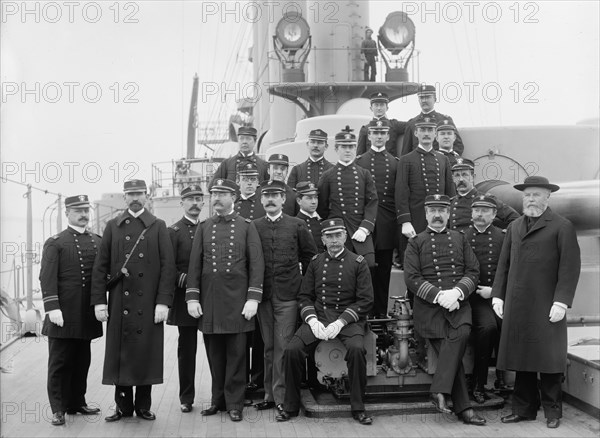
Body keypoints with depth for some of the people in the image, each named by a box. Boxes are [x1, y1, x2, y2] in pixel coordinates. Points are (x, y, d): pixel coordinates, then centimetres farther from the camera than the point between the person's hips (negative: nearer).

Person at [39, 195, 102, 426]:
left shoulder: (98, 241, 12)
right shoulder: (55, 243, -2)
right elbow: (47, 278, -9)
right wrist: (52, 308, -18)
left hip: (87, 314, 5)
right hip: (64, 314, -5)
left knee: (82, 361, 13)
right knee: (60, 361, 3)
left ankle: (77, 402, 26)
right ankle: (58, 409, 12)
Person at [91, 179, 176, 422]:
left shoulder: (158, 226, 6)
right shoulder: (113, 226, 9)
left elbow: (167, 266, 0)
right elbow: (101, 266, 6)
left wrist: (163, 302, -8)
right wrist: (99, 301, -2)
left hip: (148, 304, -1)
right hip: (119, 304, 1)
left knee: (147, 354, 4)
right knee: (120, 354, 4)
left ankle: (143, 405, 17)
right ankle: (123, 406, 17)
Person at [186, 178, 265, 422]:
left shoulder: (247, 226, 3)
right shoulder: (203, 228, 9)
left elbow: (256, 264, -1)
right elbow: (195, 264, 7)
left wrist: (253, 298, -9)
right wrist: (192, 298, -1)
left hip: (237, 301, -2)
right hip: (209, 301, 2)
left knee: (236, 355, 3)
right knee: (214, 355, 9)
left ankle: (235, 404, 13)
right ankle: (218, 400, 22)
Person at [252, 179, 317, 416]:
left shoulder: (297, 225, 2)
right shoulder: (253, 227, 6)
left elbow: (310, 255, 10)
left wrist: (301, 278, 9)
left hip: (287, 294, -2)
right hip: (263, 295, 2)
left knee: (282, 345, -3)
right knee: (268, 346, 9)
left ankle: (281, 396, 4)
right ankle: (269, 394, 17)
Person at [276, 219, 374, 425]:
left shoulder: (358, 263, 2)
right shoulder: (315, 262, 11)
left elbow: (365, 300, -3)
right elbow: (304, 296, 11)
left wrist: (340, 322, -14)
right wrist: (313, 321, -8)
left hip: (348, 318, -2)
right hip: (318, 317, 3)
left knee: (357, 348, -33)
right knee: (292, 350, -20)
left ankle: (358, 408, -13)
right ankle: (291, 407, 0)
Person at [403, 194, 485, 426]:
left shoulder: (460, 239, 17)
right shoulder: (416, 242, 9)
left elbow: (473, 272, 10)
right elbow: (411, 278, 0)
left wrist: (456, 292, -9)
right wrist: (439, 295, -12)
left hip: (459, 304, 2)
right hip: (429, 308, -1)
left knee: (461, 334, -28)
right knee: (448, 351, -13)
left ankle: (440, 390, -23)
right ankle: (463, 408, -6)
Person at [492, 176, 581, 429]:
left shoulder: (562, 227, -1)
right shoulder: (514, 227, 17)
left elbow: (570, 267, -7)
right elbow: (504, 264, 17)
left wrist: (560, 302, -13)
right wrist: (498, 295, 9)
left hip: (546, 308, -5)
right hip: (516, 307, 5)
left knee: (548, 359, 2)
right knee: (521, 359, 8)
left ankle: (552, 411, 16)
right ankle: (524, 409, 18)